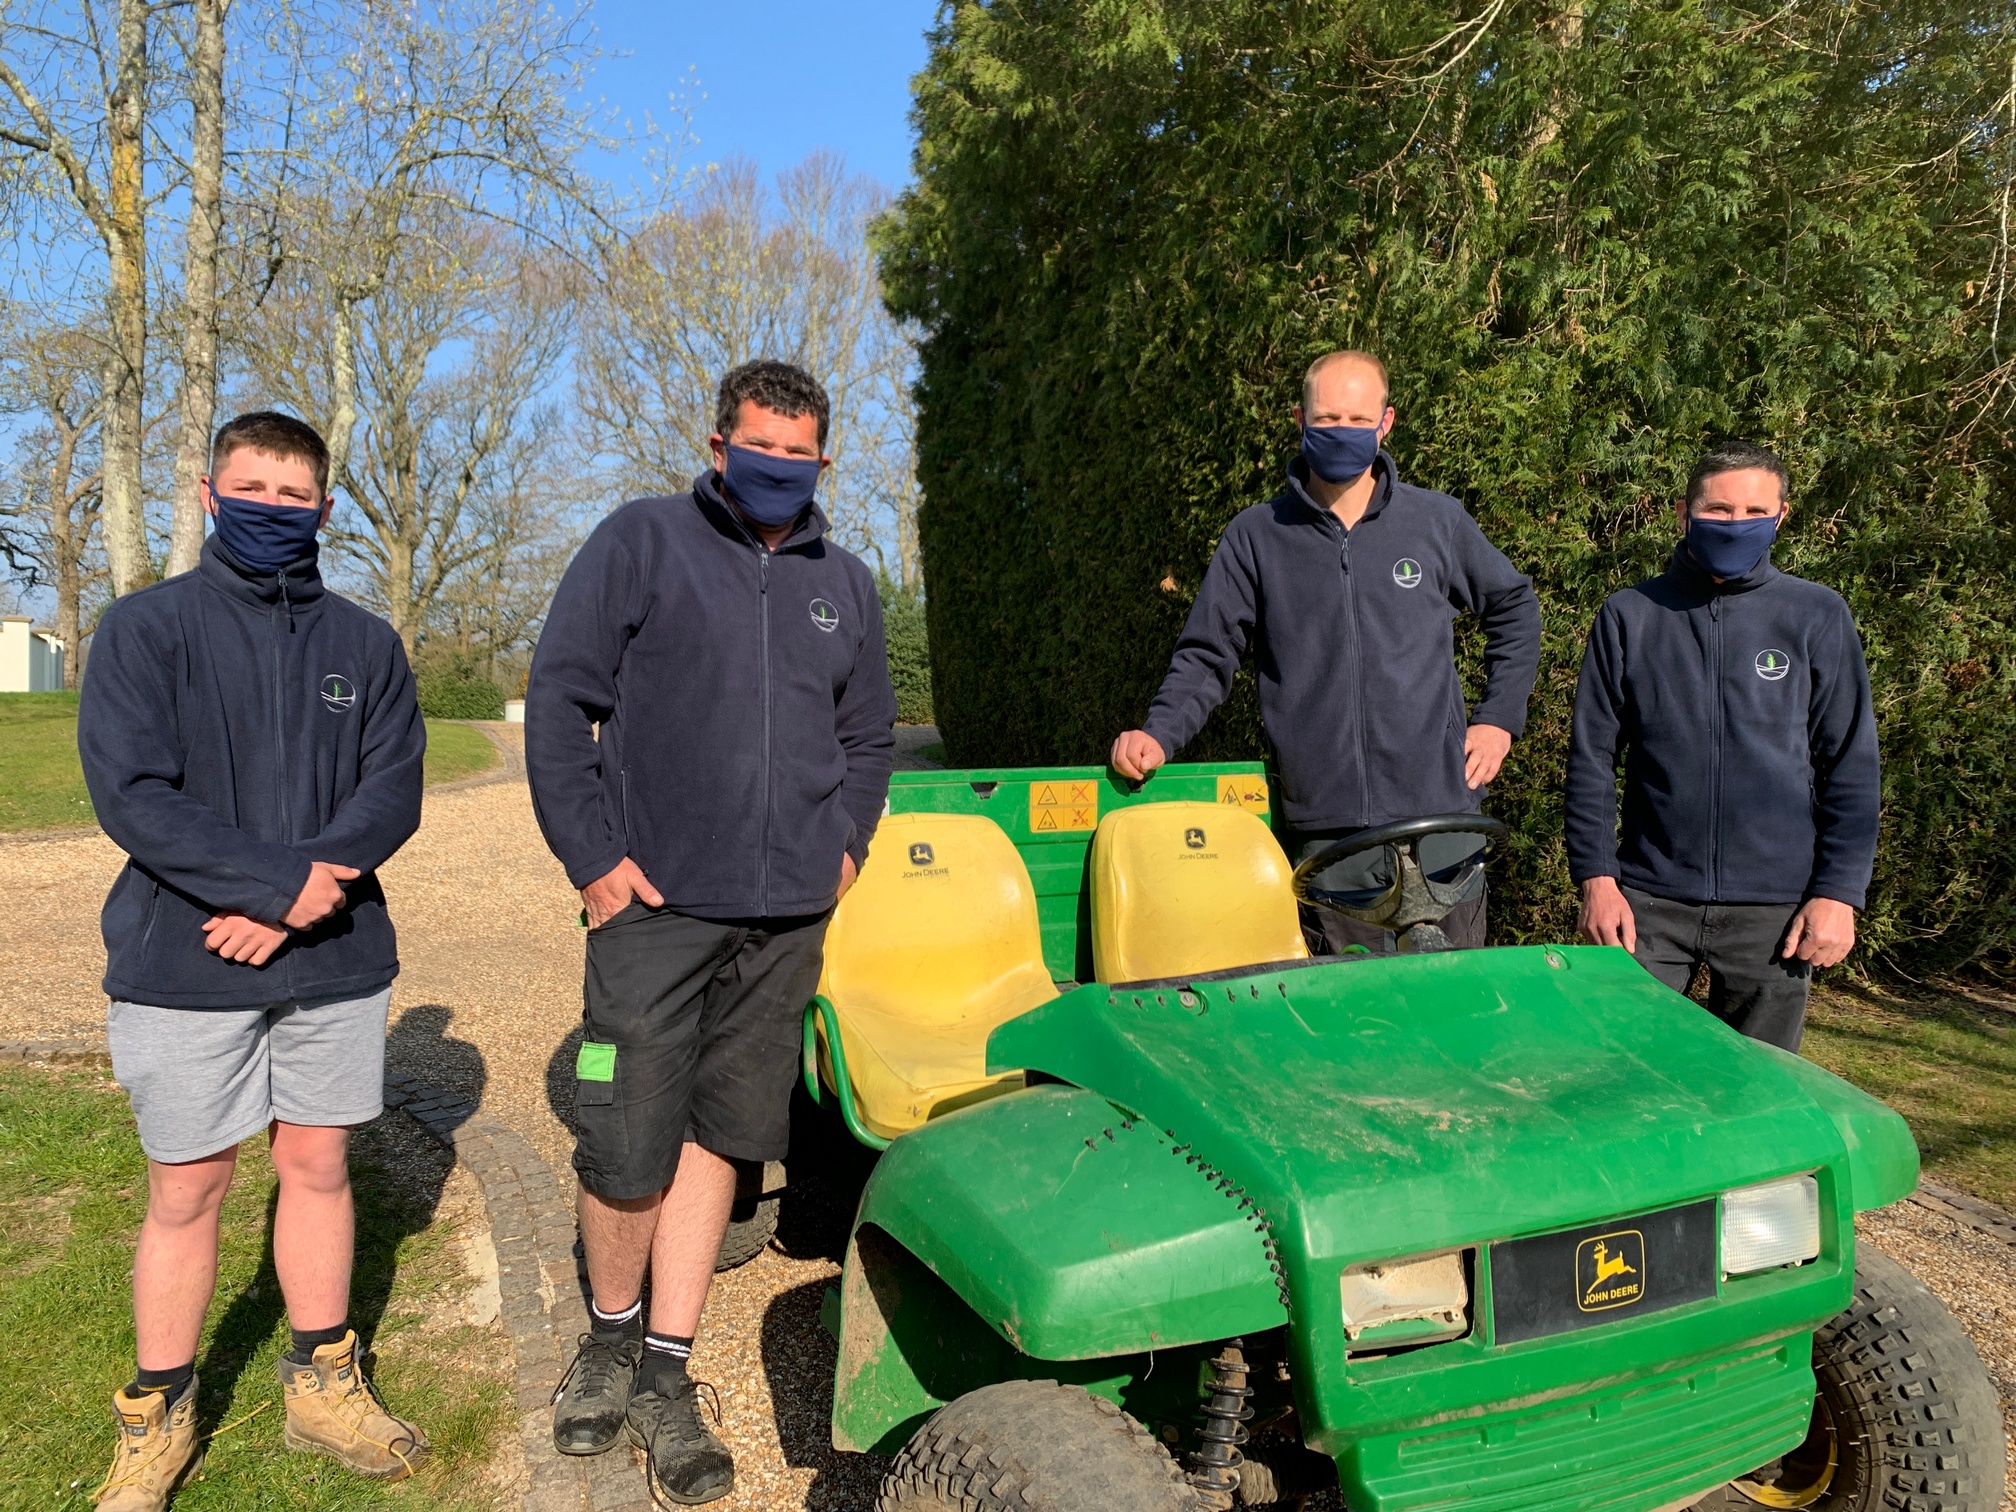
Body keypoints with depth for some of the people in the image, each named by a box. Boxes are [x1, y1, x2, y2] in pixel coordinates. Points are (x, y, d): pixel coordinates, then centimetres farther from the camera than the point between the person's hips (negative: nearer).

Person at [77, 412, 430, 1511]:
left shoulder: (365, 644, 6)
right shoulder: (145, 628, -2)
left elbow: (394, 791, -2)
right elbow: (130, 795, -12)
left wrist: (294, 903, -15)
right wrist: (286, 879, -19)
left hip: (335, 963, 3)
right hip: (183, 967, -2)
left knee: (319, 1167, 12)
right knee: (187, 1188, 7)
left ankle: (322, 1383, 28)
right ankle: (159, 1420, 25)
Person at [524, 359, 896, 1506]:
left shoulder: (845, 585, 14)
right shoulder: (642, 542, 1)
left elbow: (870, 736, 23)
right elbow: (558, 700, -2)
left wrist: (845, 845, 9)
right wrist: (592, 855, -8)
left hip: (787, 919, 4)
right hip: (656, 904, -3)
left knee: (717, 1135, 9)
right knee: (626, 1149, -1)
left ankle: (665, 1374, 23)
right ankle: (611, 1338, 27)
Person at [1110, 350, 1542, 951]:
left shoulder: (1439, 522, 7)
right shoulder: (1255, 536, 4)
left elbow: (1514, 607, 21)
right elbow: (1206, 655, 5)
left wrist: (1499, 718, 12)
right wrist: (1158, 734, -11)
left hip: (1440, 818, 1)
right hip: (1324, 833, -1)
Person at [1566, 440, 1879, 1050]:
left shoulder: (1817, 617, 4)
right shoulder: (1629, 616, 4)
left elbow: (1851, 765, 4)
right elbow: (1591, 757, 5)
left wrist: (1837, 892, -3)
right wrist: (1596, 878, -3)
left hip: (1774, 906, 0)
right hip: (1648, 902, 0)